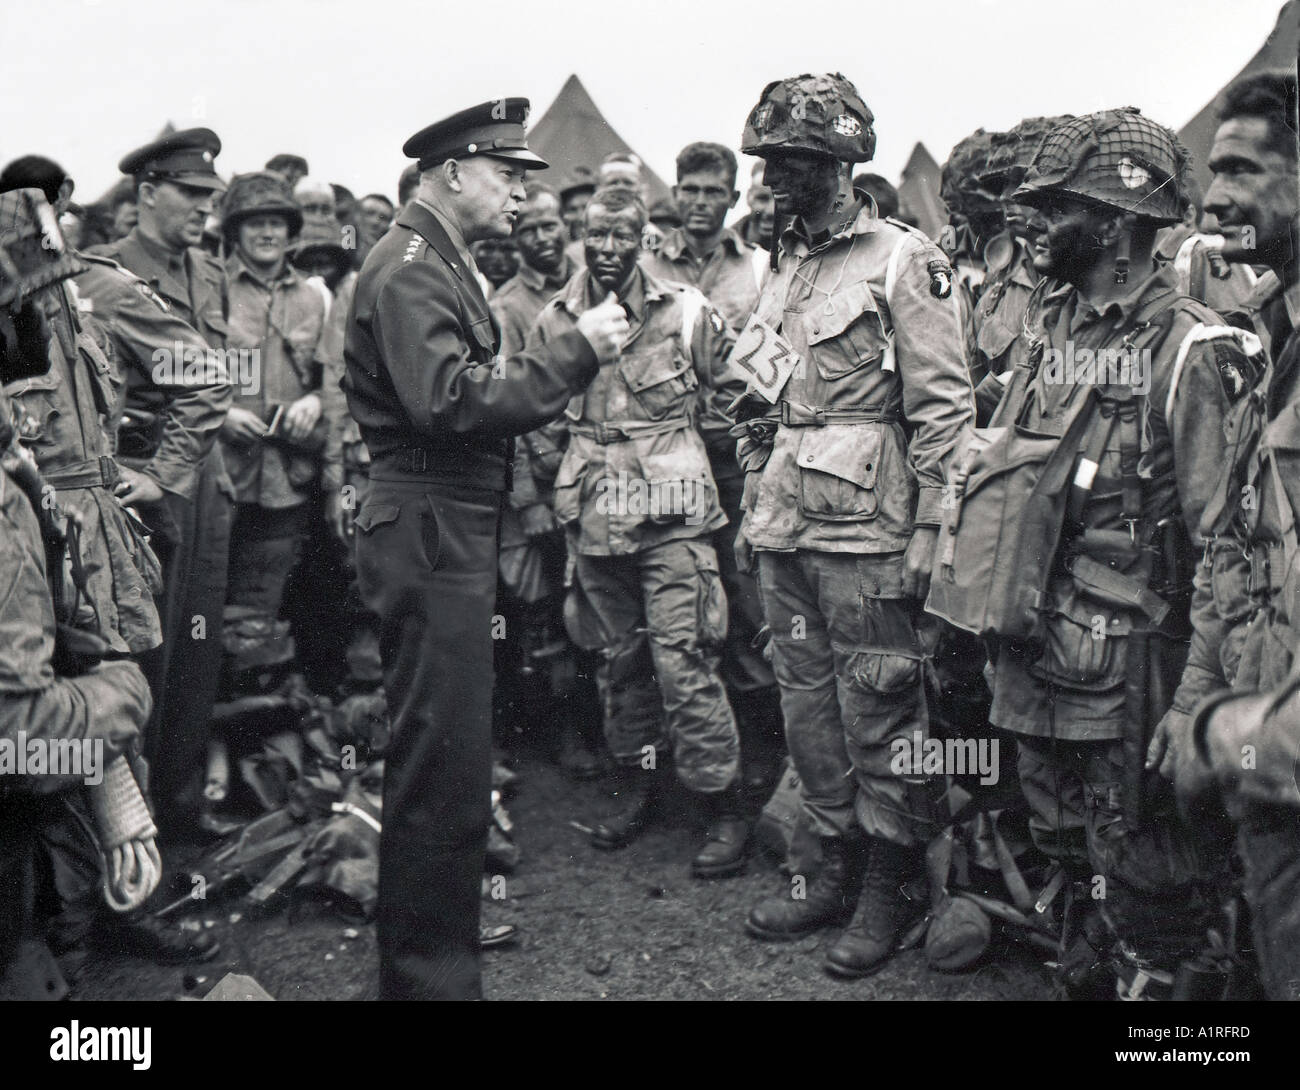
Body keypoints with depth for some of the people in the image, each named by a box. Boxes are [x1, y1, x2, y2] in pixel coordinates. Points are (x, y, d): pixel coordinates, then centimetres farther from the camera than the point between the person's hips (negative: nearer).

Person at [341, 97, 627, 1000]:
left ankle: (442, 932, 39)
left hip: (455, 535, 11)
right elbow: (452, 403, -26)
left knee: (446, 757, 22)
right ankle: (432, 973, 7)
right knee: (445, 764, -5)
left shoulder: (445, 264, 19)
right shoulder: (409, 270, -13)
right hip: (430, 537, -11)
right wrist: (576, 351, -22)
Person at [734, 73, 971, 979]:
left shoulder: (903, 261, -7)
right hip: (788, 533, 8)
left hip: (864, 537, -8)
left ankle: (889, 888, 17)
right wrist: (753, 511, 19)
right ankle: (839, 867, 27)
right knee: (808, 706, 13)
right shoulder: (787, 273, 16)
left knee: (878, 715, 2)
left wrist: (927, 530, -15)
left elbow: (944, 406, -11)